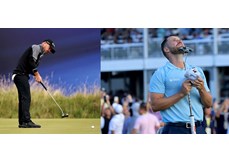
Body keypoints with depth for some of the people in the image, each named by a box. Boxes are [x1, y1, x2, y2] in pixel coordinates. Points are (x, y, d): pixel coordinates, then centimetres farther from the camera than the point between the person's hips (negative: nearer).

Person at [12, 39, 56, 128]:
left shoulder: (40, 53, 24)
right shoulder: (36, 47, -4)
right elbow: (31, 61, -18)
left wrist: (36, 75, 0)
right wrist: (37, 74, -13)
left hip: (20, 75, 10)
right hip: (21, 74, -10)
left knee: (23, 99, 9)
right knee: (26, 98, -15)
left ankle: (22, 122, 10)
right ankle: (26, 121, -21)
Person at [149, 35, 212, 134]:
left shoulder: (198, 71, 16)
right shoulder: (161, 73, 1)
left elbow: (208, 104, 14)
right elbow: (155, 105, -9)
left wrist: (202, 89, -6)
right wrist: (181, 93, -15)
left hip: (198, 129, 4)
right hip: (175, 130, -4)